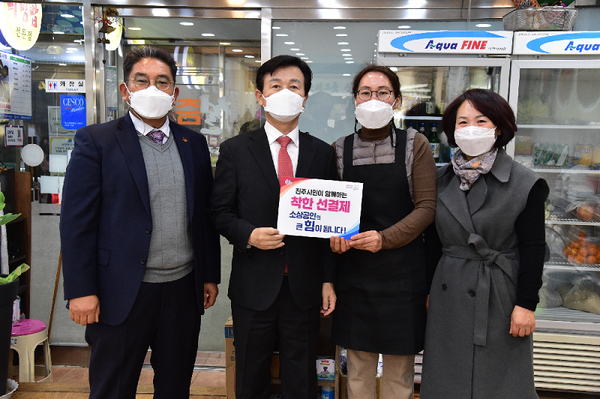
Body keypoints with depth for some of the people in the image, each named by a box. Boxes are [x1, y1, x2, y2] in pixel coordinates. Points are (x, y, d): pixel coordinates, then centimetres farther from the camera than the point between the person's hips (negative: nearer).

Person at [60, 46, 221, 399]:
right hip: (122, 293, -3)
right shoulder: (96, 141, -4)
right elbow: (77, 221, -8)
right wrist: (81, 291, -11)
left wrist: (211, 276, 10)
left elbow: (206, 215, 10)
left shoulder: (194, 144, 8)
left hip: (184, 290, 4)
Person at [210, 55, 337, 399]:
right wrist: (248, 235, -18)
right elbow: (221, 212, 2)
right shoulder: (235, 150, 1)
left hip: (304, 288, 1)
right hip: (253, 287, -1)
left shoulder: (323, 153, 5)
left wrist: (328, 280, 2)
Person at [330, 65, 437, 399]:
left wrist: (385, 238, -18)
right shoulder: (340, 149, 6)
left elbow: (427, 207, -6)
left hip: (403, 270, -2)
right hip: (354, 269, 2)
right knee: (358, 370, 12)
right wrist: (334, 233, -10)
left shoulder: (415, 146, 0)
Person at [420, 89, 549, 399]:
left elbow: (533, 249, -8)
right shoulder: (442, 180, 4)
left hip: (498, 297, -3)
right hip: (449, 297, 4)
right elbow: (433, 241, 8)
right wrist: (428, 290, 7)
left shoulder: (525, 184, -8)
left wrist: (526, 304, -11)